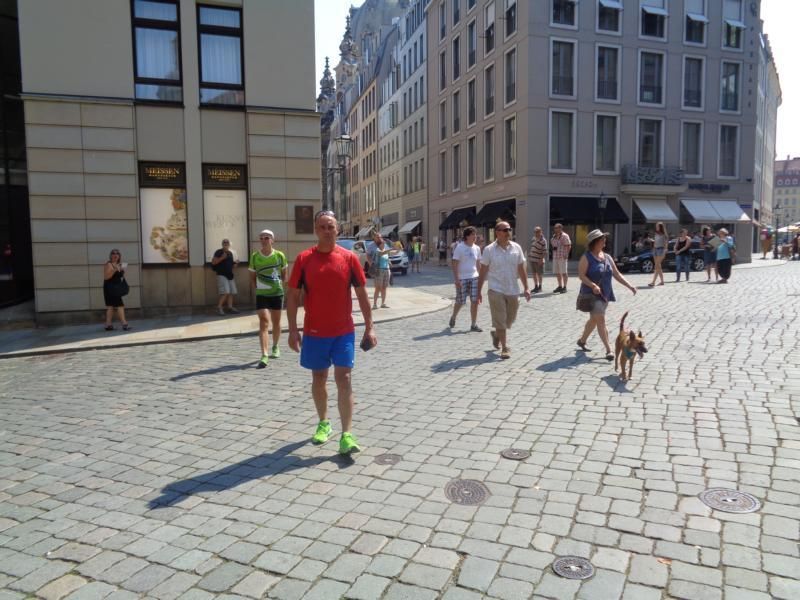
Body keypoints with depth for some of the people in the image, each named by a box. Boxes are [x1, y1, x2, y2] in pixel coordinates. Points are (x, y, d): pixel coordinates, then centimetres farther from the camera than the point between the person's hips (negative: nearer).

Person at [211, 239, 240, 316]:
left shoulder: (231, 253, 16)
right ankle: (219, 307, -6)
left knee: (232, 292, 5)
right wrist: (222, 258, -20)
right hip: (222, 275, -7)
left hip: (230, 275, 7)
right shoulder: (219, 252, -4)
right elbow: (213, 262, -12)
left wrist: (235, 263, 2)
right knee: (225, 292, -16)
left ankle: (230, 307, 12)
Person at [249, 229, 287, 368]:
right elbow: (252, 276, 8)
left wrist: (281, 287, -1)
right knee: (263, 322, -11)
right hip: (261, 294, -1)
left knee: (276, 322, 14)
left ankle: (275, 347, 36)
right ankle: (264, 355, -15)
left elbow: (284, 274, 8)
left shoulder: (280, 255, -3)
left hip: (277, 293, 1)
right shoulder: (255, 256, -2)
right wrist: (257, 288, -2)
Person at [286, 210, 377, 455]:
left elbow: (362, 294, 1)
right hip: (314, 332, 1)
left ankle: (347, 435, -3)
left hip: (344, 332, -1)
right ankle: (323, 423, 34)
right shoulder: (303, 259, -3)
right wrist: (293, 330, -6)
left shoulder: (349, 258, -3)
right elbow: (293, 296, 0)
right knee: (318, 379, 14)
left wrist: (369, 328, -3)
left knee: (344, 379, -6)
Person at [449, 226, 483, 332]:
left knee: (475, 301, -1)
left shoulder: (477, 248, 8)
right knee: (460, 302, 3)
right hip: (462, 279, -4)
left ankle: (474, 325, 7)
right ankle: (453, 317, 31)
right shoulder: (459, 248, -8)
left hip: (474, 278, 5)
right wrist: (456, 280, -16)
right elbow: (455, 264, -10)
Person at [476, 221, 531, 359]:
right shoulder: (489, 250, -6)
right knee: (500, 321, -3)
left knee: (510, 320, 14)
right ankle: (505, 348, 6)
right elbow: (483, 272, -2)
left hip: (513, 291, 4)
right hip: (496, 290, -4)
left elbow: (521, 270, 7)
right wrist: (479, 291, -2)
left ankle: (496, 333, 42)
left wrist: (526, 288, 2)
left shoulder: (516, 248, 2)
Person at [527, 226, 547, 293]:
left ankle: (540, 287, 14)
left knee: (539, 274, 3)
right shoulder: (533, 238, 9)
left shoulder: (543, 240, -12)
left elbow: (545, 252, -15)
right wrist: (528, 256, 15)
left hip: (538, 260, -7)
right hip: (531, 259, 7)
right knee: (533, 273, 12)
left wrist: (541, 259, -24)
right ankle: (536, 286, 23)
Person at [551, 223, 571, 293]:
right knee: (557, 273, 11)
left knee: (563, 272, -2)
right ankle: (560, 286, 22)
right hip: (555, 257, 7)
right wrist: (553, 247, 6)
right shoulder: (554, 236, 15)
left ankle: (564, 287, 4)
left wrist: (566, 254, -16)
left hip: (562, 257, -7)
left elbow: (569, 246, -10)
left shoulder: (564, 236, -7)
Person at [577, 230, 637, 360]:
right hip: (592, 294, -7)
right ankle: (609, 350, -13)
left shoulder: (607, 257, 10)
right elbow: (581, 275, -16)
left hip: (605, 294, 7)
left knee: (594, 319, 18)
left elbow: (617, 274, 11)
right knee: (600, 320, -13)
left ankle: (582, 340, 37)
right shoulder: (586, 258, -9)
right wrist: (593, 285, -31)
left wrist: (630, 286, 2)